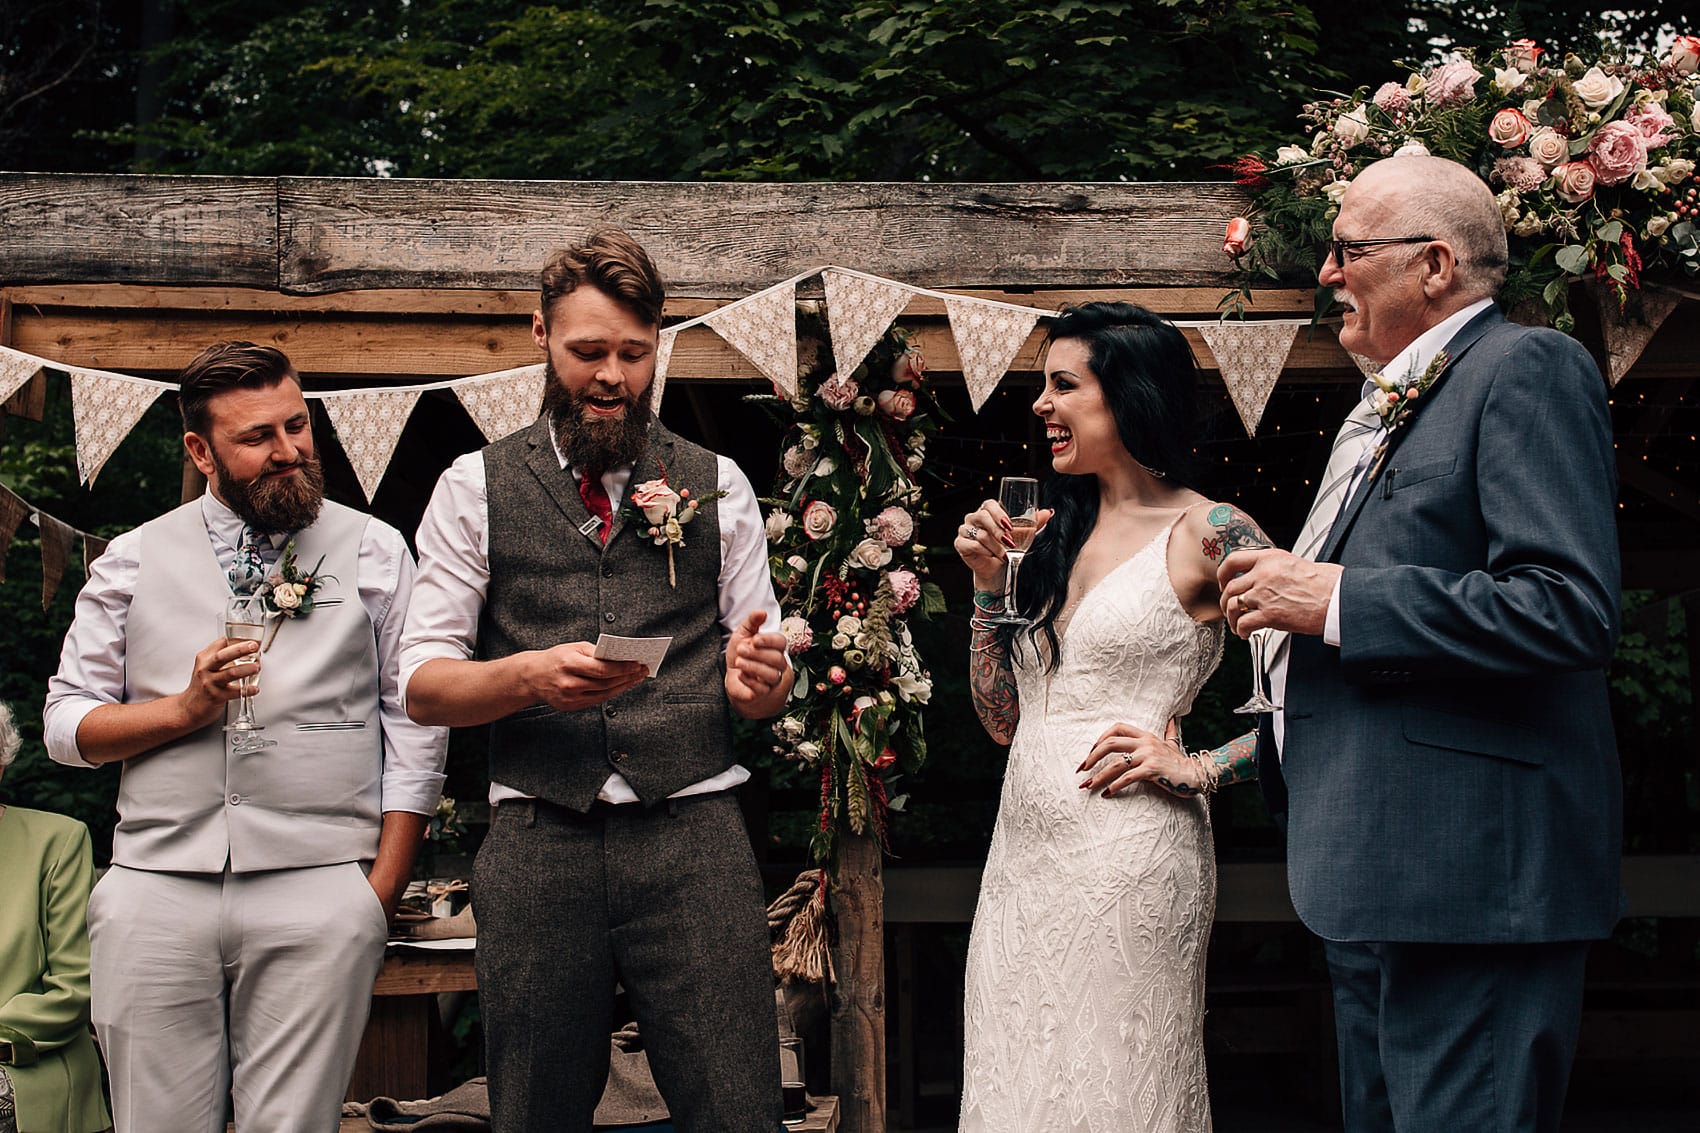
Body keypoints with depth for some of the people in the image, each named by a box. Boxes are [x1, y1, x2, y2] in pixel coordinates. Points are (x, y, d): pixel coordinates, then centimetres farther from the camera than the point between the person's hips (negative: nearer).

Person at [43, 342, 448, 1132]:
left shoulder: (375, 552, 10)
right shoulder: (133, 561, 13)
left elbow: (414, 721, 6)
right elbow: (66, 725, 11)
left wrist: (383, 890, -1)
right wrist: (183, 709, -6)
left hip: (317, 891, -1)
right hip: (157, 888, 1)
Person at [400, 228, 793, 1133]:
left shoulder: (717, 485, 12)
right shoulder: (475, 488, 8)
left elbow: (763, 668, 13)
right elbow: (423, 683, 4)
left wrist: (760, 679, -11)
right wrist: (533, 675, -16)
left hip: (693, 835, 0)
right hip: (538, 845, 0)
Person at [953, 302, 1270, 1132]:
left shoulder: (1210, 534, -6)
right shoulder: (1057, 530, 14)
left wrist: (1198, 768, -14)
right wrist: (988, 583, 6)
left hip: (1131, 854, -7)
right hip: (1022, 857, 7)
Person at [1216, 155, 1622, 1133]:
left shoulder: (1526, 370, -10)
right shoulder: (1383, 408, 22)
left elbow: (1571, 610, -23)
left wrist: (1338, 601, -18)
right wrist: (1288, 592, 11)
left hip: (1468, 869, -11)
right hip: (1376, 875, 11)